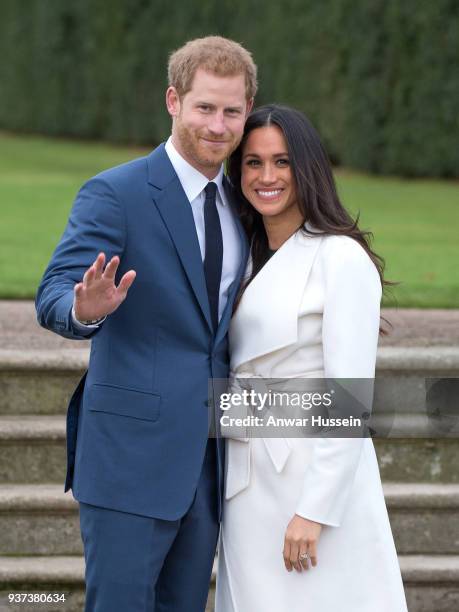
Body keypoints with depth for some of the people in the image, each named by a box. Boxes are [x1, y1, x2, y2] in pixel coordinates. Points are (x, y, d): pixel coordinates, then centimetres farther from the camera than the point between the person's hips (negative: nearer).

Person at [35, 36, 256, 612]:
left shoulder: (241, 202, 12)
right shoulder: (115, 194, -8)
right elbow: (52, 299, -17)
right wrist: (86, 310, -39)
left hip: (209, 456, 6)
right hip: (131, 453, -6)